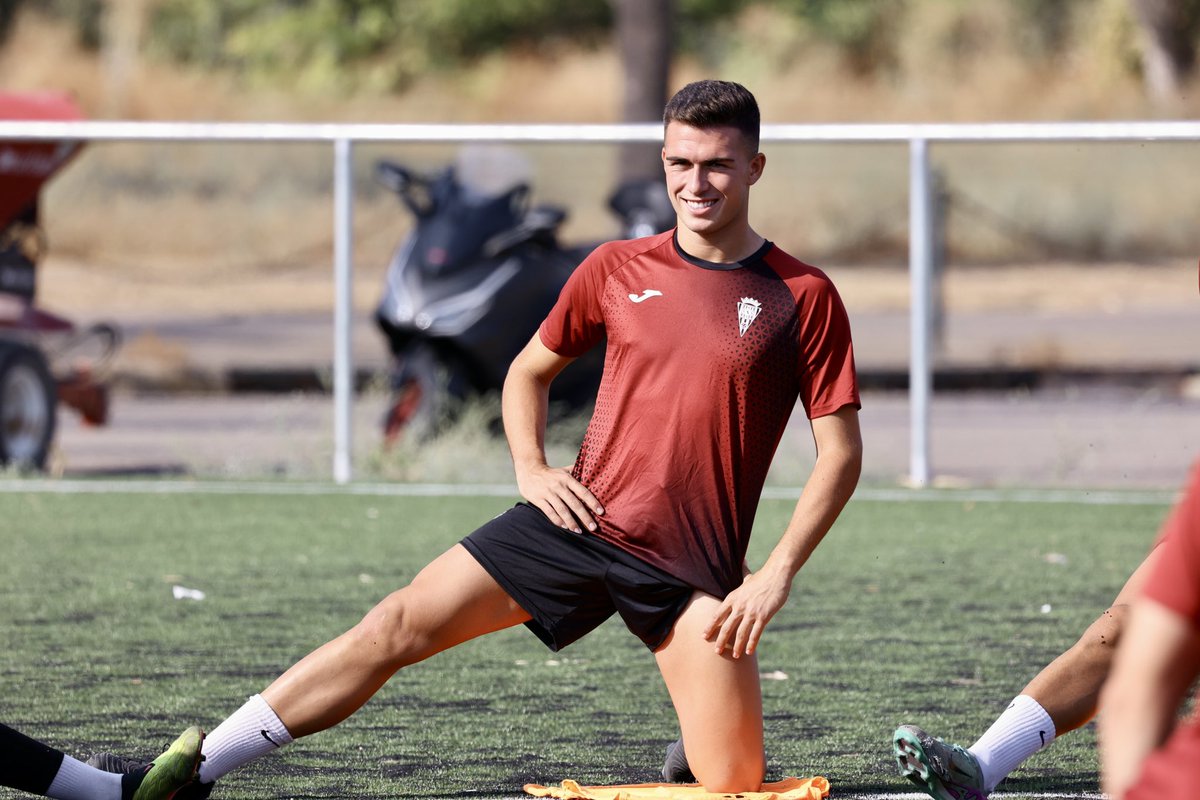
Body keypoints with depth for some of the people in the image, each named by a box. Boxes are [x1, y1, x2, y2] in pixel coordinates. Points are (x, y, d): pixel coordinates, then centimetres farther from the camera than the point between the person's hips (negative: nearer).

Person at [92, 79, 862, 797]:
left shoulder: (803, 297, -3)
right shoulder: (618, 269, 6)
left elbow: (841, 451, -1)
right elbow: (529, 371, 22)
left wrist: (778, 573, -10)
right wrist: (531, 468, 4)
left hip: (692, 570, -2)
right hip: (582, 522, 2)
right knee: (397, 626, -11)